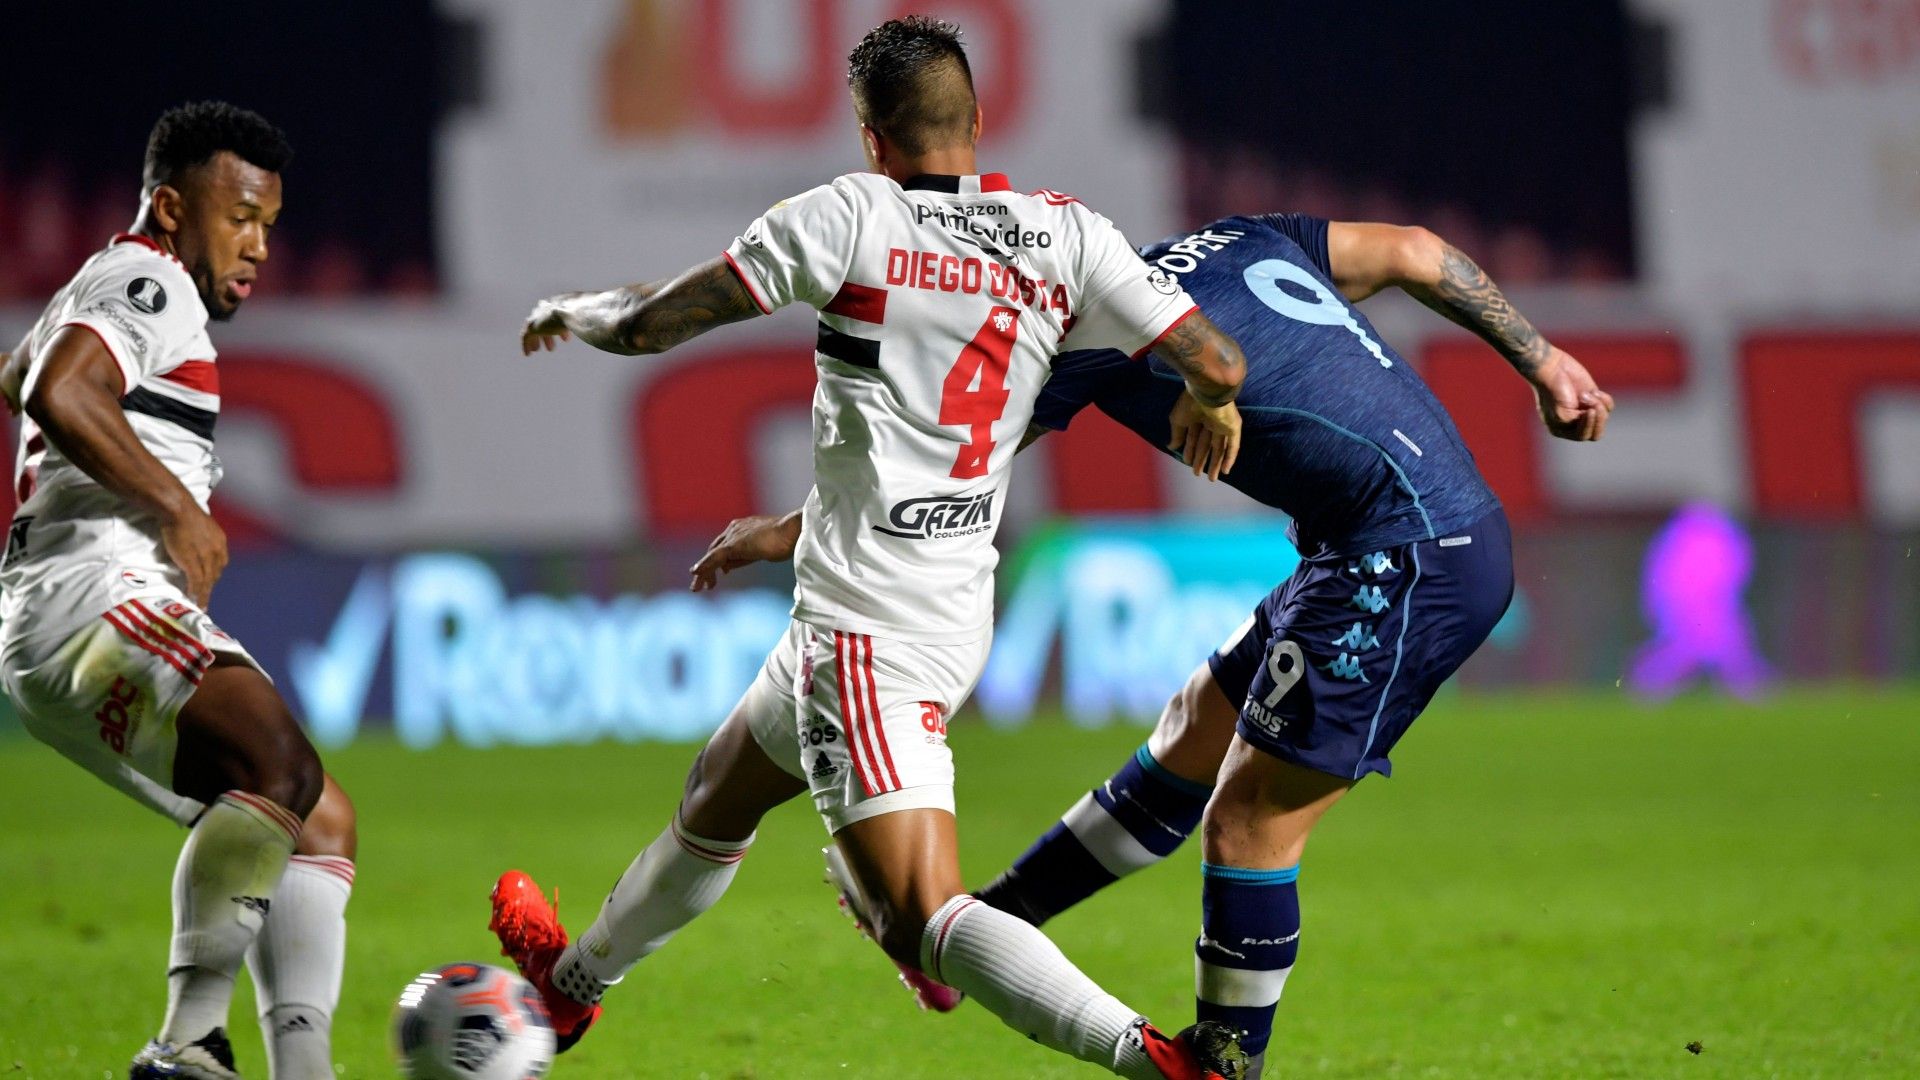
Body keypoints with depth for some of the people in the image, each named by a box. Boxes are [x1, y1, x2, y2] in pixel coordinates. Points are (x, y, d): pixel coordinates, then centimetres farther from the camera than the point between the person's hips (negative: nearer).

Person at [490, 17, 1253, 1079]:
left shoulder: (853, 215, -11)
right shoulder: (1066, 234, 1)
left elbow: (649, 324, -5)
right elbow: (1217, 365, -3)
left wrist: (576, 310, 18)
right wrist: (1209, 408, 22)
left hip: (864, 627, -8)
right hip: (959, 610, 8)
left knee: (924, 919, -14)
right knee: (718, 794, 30)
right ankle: (573, 979, 52)